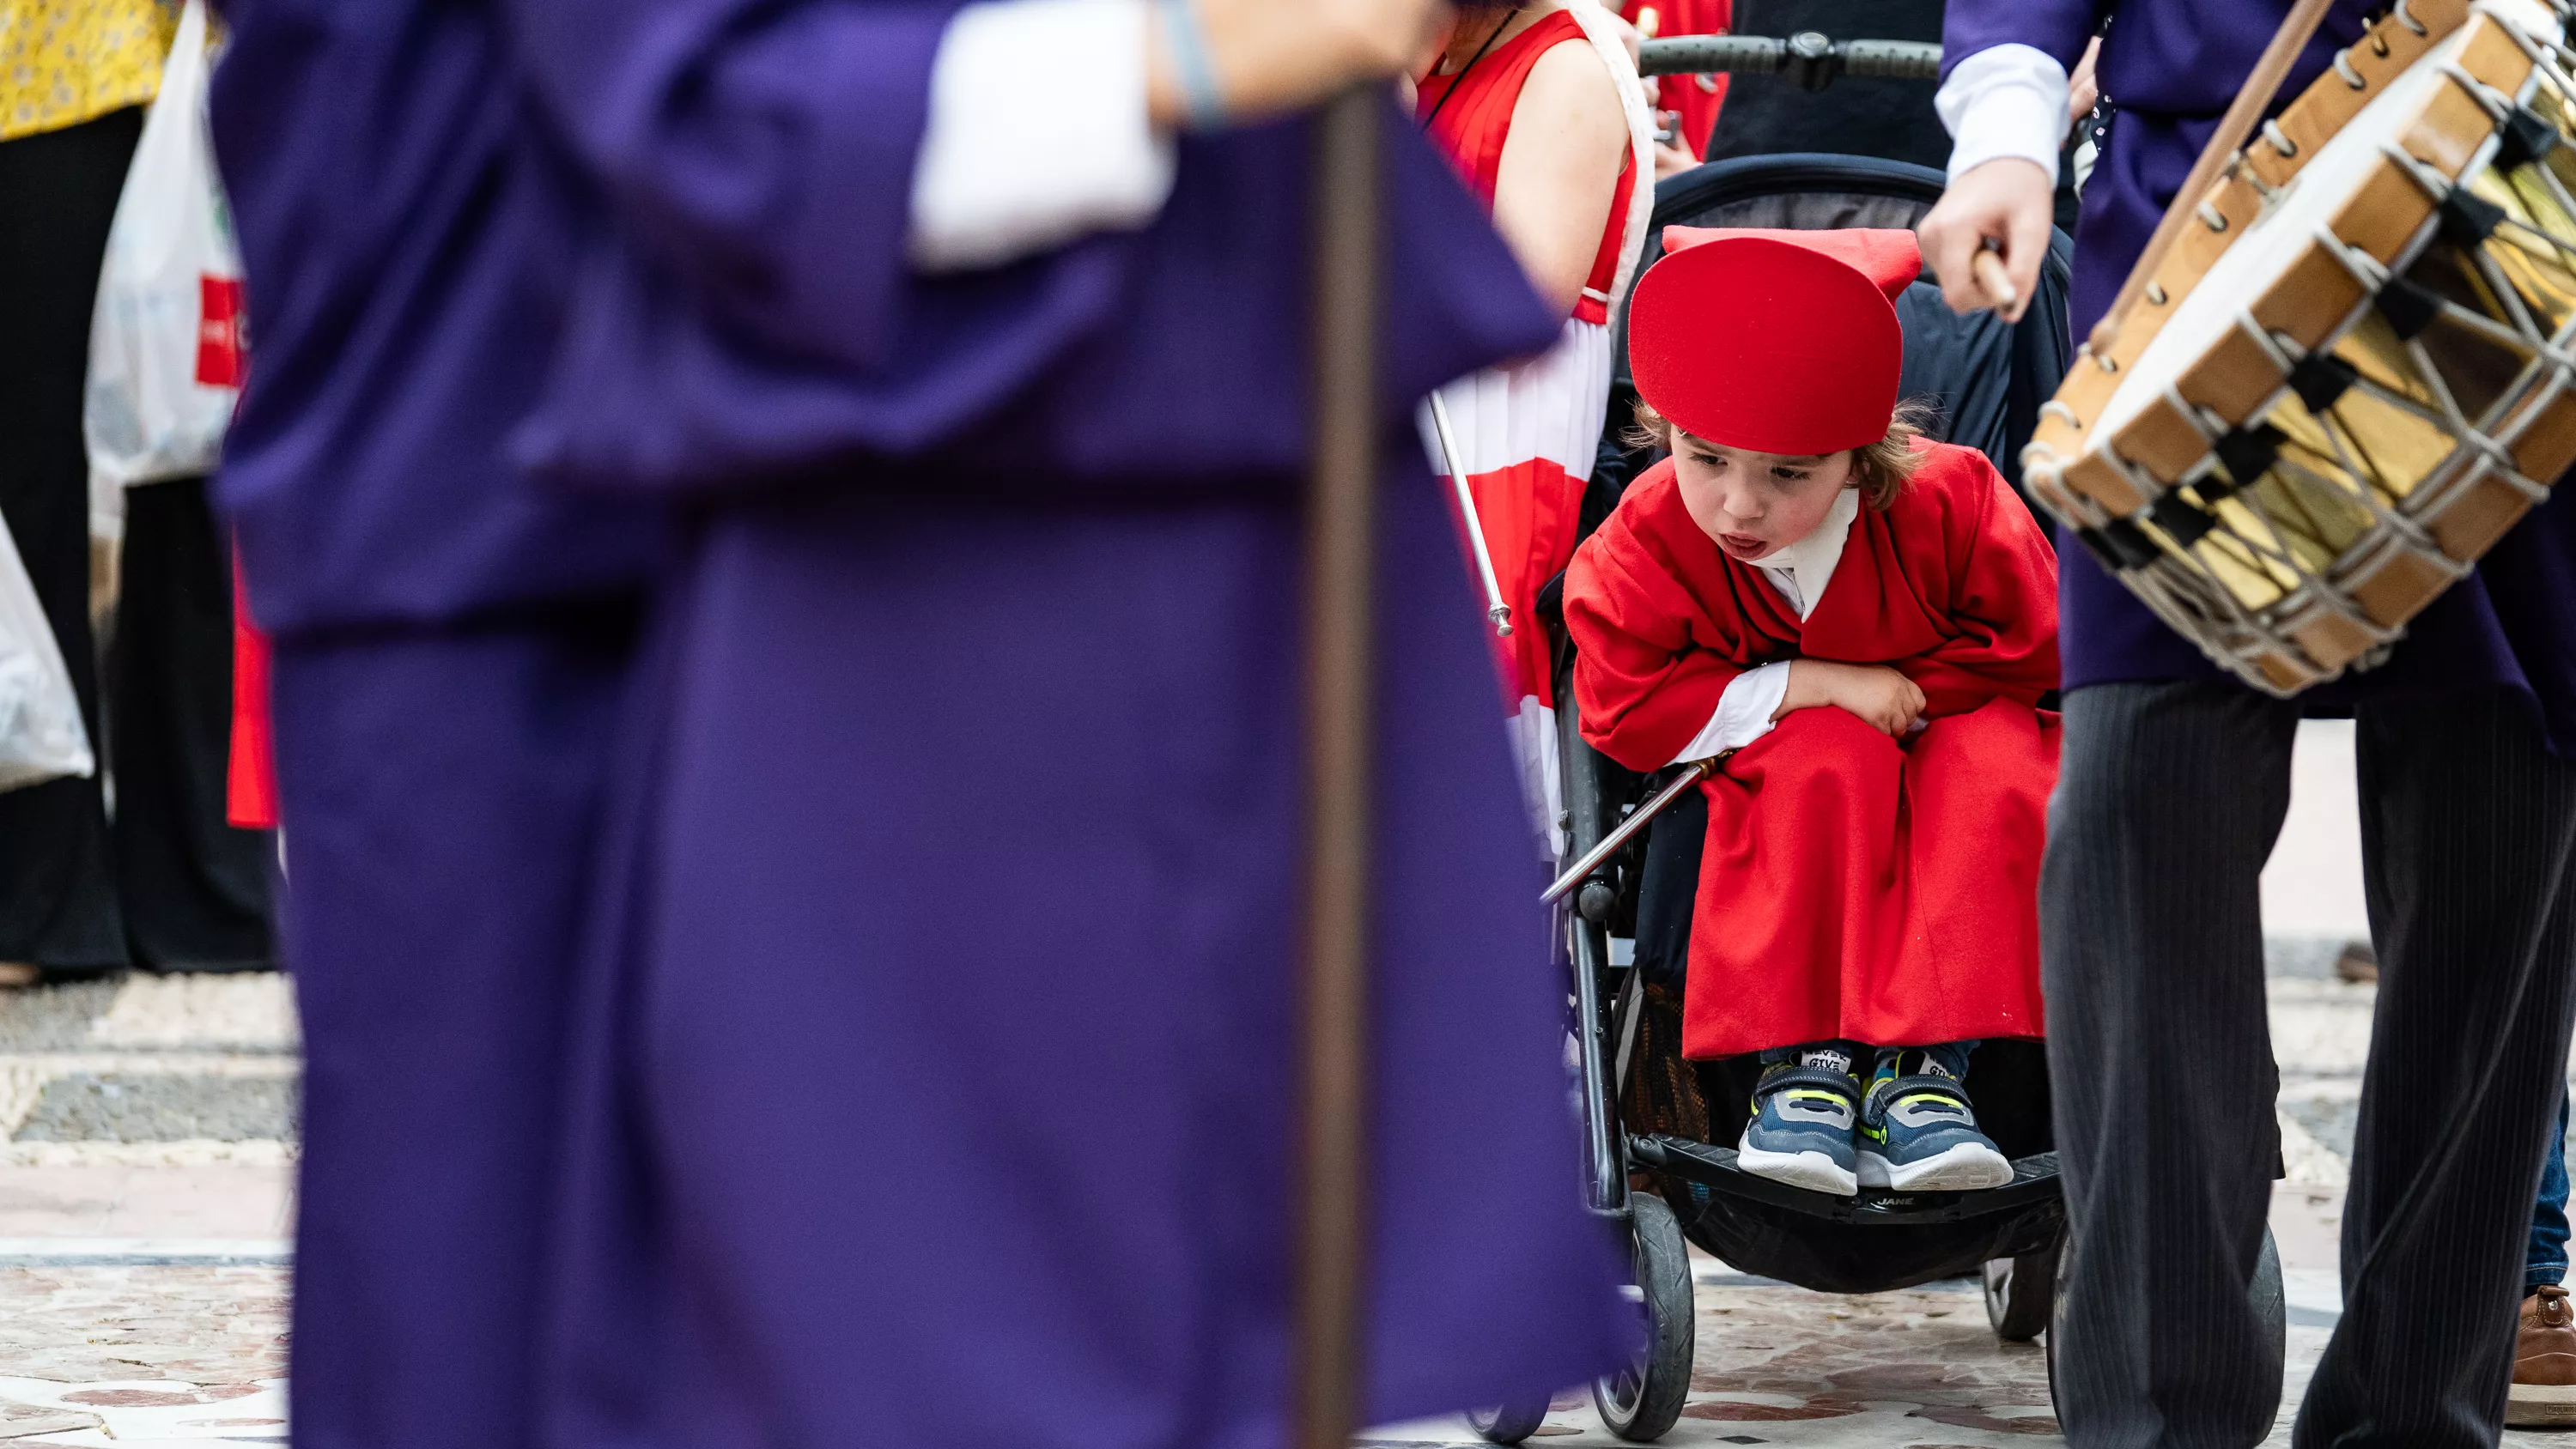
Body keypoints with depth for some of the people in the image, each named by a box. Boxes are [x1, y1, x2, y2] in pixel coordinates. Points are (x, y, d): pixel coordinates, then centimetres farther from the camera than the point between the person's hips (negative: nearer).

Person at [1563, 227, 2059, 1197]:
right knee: (1828, 757, -35)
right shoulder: (1651, 542, -21)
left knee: (1997, 761, -33)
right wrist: (1823, 687, -27)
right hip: (1776, 791, -1)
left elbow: (2029, 646, -9)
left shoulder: (1947, 501, -22)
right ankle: (1803, 1058, -34)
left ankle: (1925, 1064, -37)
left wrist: (1905, 694, -20)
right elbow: (1625, 708, -24)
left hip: (1939, 769, 1)